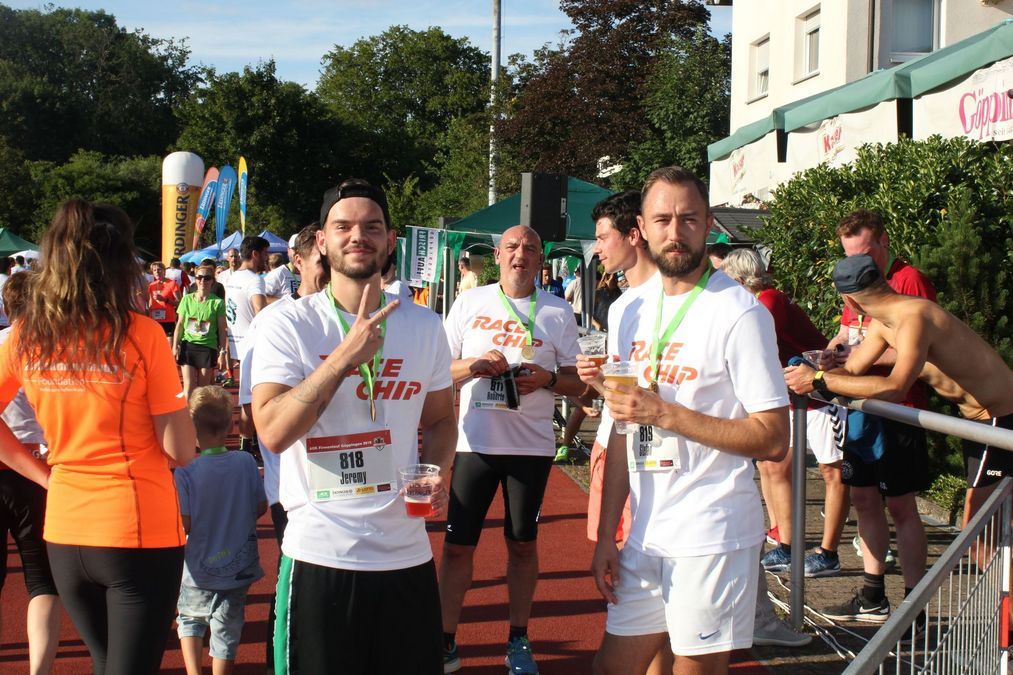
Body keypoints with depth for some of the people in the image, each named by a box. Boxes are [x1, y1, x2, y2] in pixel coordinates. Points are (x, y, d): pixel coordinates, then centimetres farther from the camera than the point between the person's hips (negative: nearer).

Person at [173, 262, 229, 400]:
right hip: (188, 345, 1)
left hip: (208, 348, -1)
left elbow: (222, 330, 1)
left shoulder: (217, 302, -1)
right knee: (189, 386, -7)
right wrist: (175, 346, 3)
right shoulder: (187, 299, 5)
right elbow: (180, 324, 10)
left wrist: (223, 352, -3)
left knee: (203, 388, 4)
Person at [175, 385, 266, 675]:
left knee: (189, 619, 22)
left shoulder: (185, 472, -18)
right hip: (239, 570, 2)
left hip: (199, 572, -2)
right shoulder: (246, 462, -9)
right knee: (227, 630, 14)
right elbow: (261, 507, 1)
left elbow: (184, 524, -18)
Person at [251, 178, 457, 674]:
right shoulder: (288, 326, -5)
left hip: (408, 554, 3)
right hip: (320, 554, -3)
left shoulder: (424, 326, 6)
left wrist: (436, 475, -4)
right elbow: (273, 431, -16)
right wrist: (345, 356, -22)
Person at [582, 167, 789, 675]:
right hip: (645, 537, 7)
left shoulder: (738, 313, -12)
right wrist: (606, 536, 9)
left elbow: (773, 439, -16)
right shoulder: (634, 311, 10)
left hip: (712, 538, -6)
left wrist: (664, 413, -21)